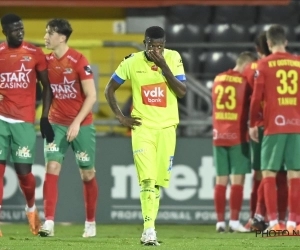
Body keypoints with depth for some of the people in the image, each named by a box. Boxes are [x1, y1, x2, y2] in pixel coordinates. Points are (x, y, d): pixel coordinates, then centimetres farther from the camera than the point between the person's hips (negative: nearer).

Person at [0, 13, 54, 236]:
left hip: (24, 121, -1)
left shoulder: (35, 54, 3)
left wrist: (45, 118, 1)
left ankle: (31, 208, 27)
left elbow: (47, 87, 7)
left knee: (23, 170, -2)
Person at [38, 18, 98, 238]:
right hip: (56, 124, 3)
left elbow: (91, 96, -12)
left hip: (82, 125, -3)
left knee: (87, 174, 7)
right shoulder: (46, 61, 1)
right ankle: (49, 223, -18)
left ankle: (91, 223, 22)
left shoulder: (79, 61, -13)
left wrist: (77, 122, -18)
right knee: (52, 168, -13)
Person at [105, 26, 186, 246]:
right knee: (147, 178, -15)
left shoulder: (173, 58, -2)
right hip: (142, 127, -2)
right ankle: (149, 230, -20)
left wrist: (164, 66, -18)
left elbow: (182, 91, -11)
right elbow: (110, 89, 8)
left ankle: (149, 228, 17)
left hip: (167, 128, 2)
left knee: (158, 180, 6)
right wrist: (120, 117, 0)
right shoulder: (132, 62, -4)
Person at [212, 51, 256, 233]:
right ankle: (234, 221, -7)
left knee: (221, 180, 6)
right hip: (238, 136, -5)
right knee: (238, 179, -3)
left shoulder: (218, 79, 11)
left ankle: (220, 222, 4)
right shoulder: (244, 81, -6)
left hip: (219, 136, 5)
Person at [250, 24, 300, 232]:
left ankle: (274, 222, -8)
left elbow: (257, 97, -2)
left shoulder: (264, 65, 0)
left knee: (268, 172, 1)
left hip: (274, 124, -3)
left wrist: (253, 124, 8)